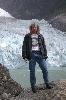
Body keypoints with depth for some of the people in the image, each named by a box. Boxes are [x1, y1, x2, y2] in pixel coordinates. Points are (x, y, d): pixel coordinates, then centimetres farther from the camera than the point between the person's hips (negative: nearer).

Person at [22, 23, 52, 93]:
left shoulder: (40, 36, 13)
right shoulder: (27, 36, 7)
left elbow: (44, 46, 15)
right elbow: (24, 46, 4)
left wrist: (45, 55, 9)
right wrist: (24, 55, -5)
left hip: (40, 54, 2)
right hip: (31, 54, -2)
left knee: (45, 69, 0)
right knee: (32, 71, 2)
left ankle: (47, 84, 15)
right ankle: (33, 86, 13)